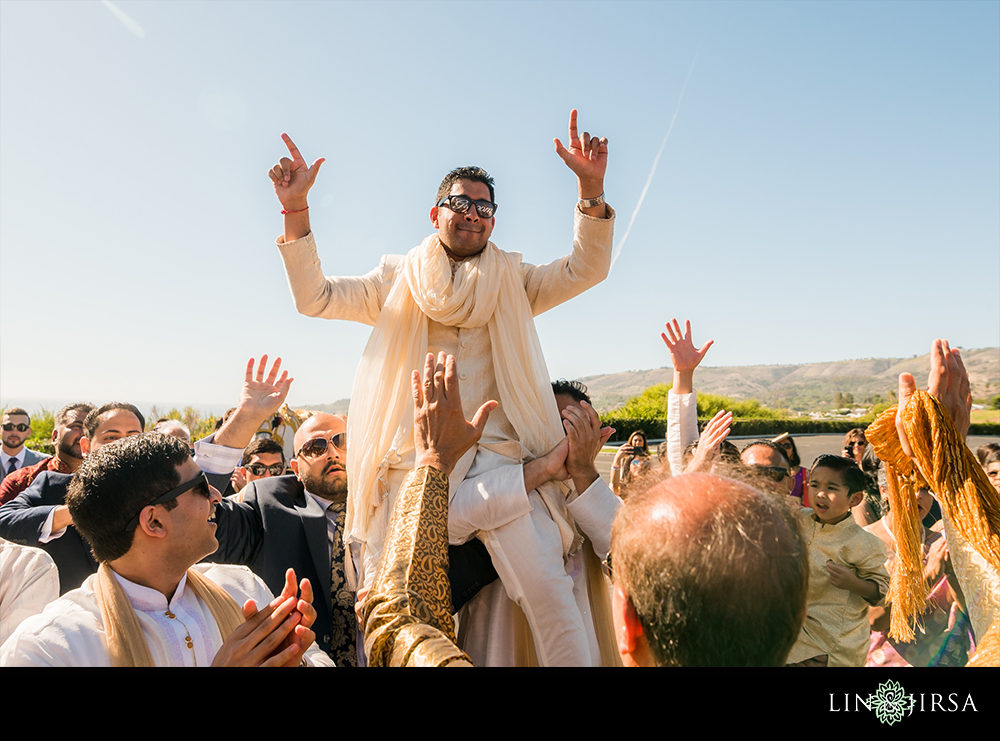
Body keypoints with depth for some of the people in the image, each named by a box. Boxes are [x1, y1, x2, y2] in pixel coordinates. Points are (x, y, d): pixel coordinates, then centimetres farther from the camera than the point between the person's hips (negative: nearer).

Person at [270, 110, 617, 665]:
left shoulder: (513, 284, 17)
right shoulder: (398, 281, 16)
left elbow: (587, 267, 4)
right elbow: (314, 297, 8)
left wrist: (591, 189, -10)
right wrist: (296, 209, -1)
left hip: (500, 458, 0)